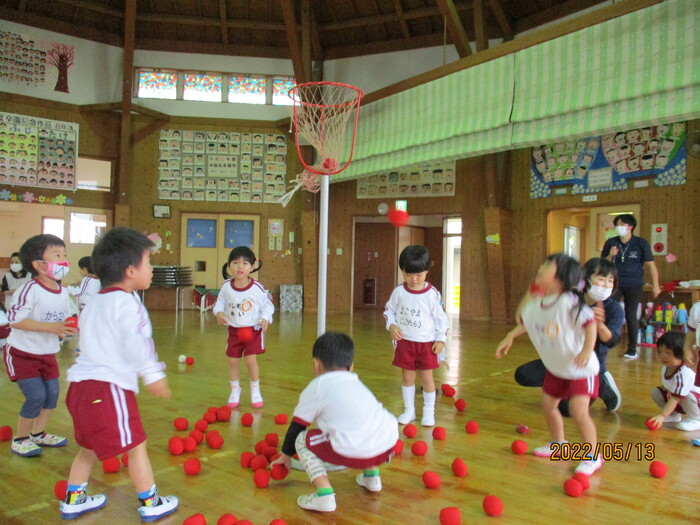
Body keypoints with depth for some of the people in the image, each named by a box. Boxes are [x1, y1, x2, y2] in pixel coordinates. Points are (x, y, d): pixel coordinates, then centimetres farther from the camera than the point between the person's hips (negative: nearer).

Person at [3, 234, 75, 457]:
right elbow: (15, 320, -30)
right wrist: (50, 327, -33)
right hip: (22, 353, -7)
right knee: (36, 396, -10)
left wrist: (69, 327, -15)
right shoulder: (29, 290, -24)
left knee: (52, 394, 9)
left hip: (47, 354, 7)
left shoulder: (62, 292, -2)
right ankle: (20, 440, 13)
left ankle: (38, 434, 32)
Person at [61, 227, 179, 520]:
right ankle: (150, 504, 11)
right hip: (110, 387, -9)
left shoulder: (94, 303, 18)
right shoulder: (126, 303, -12)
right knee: (135, 445, 2)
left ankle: (73, 500, 33)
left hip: (82, 383, 9)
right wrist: (153, 375, -25)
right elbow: (136, 342, -23)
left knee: (89, 446, 23)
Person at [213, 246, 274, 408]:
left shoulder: (257, 288, -18)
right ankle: (235, 390, 32)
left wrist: (265, 319, -22)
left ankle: (255, 391, 18)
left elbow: (267, 305, -6)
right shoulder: (226, 286, -10)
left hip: (252, 330, -3)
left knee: (250, 360, -7)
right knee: (233, 360, 9)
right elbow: (221, 301, 5)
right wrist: (218, 312, -14)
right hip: (234, 330, 3)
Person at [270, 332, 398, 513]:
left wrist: (286, 454, 34)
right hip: (389, 445, 7)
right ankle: (372, 476, 36)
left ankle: (324, 494, 0)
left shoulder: (316, 387, 10)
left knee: (302, 440, 13)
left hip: (355, 453, -7)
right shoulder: (357, 383, 28)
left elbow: (297, 426, 17)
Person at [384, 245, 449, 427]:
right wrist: (391, 326, -7)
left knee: (426, 377, 6)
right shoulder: (399, 292, -4)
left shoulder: (432, 294, -9)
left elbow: (441, 318, -3)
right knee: (407, 377, 10)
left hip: (427, 343, -2)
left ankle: (429, 412, 21)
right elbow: (388, 310, 9)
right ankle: (409, 410, 25)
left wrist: (441, 339, -6)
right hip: (404, 341, 2)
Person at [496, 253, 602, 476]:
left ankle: (593, 457, 4)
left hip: (580, 369, -8)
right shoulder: (536, 302, -6)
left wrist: (587, 350, -40)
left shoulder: (568, 301, -27)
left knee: (578, 411, -16)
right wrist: (510, 337, 6)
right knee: (548, 405, 16)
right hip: (555, 367, 8)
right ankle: (558, 444, 39)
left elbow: (590, 322, -30)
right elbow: (524, 321, 13)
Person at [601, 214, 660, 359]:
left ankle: (632, 350, 13)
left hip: (634, 286, -2)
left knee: (631, 316, 2)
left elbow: (651, 265, -3)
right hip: (614, 284, 2)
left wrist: (656, 286, -6)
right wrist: (610, 256, -14)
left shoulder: (641, 243, -5)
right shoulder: (610, 243, 0)